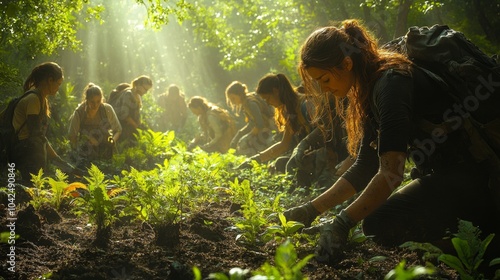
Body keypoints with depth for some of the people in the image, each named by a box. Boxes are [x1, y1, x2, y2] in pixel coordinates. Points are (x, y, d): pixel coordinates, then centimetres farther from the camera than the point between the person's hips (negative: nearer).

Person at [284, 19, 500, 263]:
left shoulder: (390, 82, -20)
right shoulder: (372, 91, 10)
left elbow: (391, 171, -29)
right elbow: (363, 169, 11)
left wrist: (342, 223, -29)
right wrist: (311, 210, 6)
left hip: (473, 171, -10)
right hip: (448, 172, 10)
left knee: (379, 223, -21)